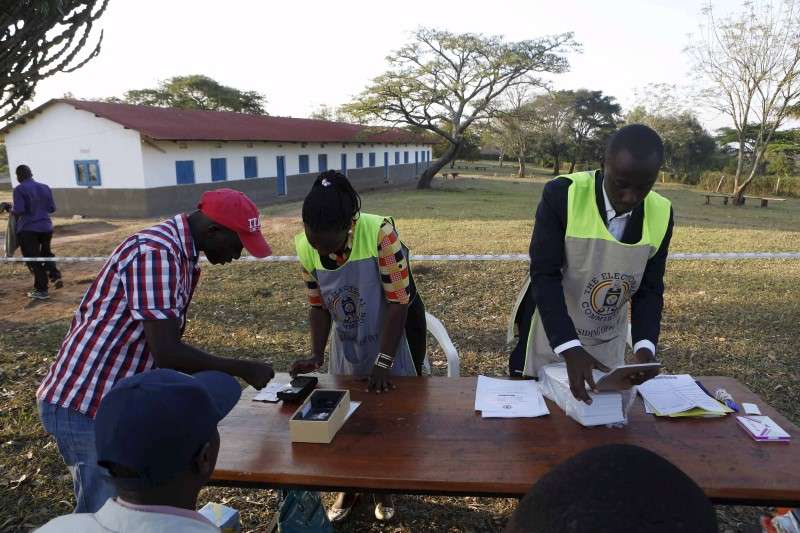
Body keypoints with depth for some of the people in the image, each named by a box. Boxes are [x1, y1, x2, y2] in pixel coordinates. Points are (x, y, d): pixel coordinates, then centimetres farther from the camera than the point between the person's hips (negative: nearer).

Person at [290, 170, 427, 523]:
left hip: (392, 339, -4)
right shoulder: (306, 247, -15)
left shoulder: (380, 232, -30)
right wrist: (316, 356, -16)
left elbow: (398, 302, -26)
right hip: (347, 345, 4)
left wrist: (384, 362, -25)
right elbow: (319, 306, -4)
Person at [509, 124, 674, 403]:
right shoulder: (562, 195, -22)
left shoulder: (661, 215, -8)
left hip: (608, 346, 4)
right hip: (550, 337, -3)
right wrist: (570, 349, -33)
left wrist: (645, 346, -22)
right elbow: (544, 276, -23)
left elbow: (650, 289, -4)